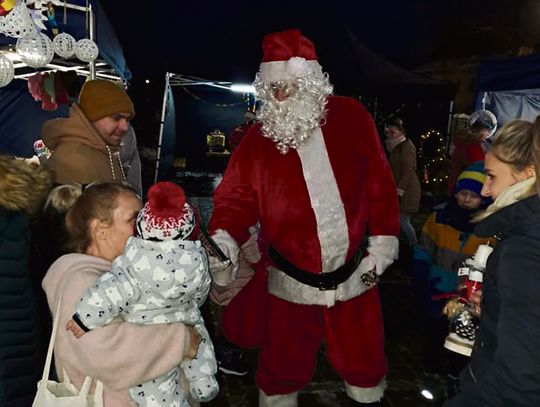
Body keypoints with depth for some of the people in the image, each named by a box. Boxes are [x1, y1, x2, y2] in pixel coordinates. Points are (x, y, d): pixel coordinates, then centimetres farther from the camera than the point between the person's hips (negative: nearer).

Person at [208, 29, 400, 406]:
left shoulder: (351, 117, -5)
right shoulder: (258, 139, -7)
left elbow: (380, 184, 0)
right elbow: (237, 198, -9)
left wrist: (384, 242, 0)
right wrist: (225, 239, -29)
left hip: (355, 278, 2)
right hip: (291, 285, -1)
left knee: (366, 364, 22)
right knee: (283, 371, 17)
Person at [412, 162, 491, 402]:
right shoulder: (440, 216, -11)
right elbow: (423, 252, -4)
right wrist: (418, 284, -7)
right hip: (436, 293, 0)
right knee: (433, 335, 18)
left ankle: (454, 378, 43)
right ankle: (430, 375, 41)